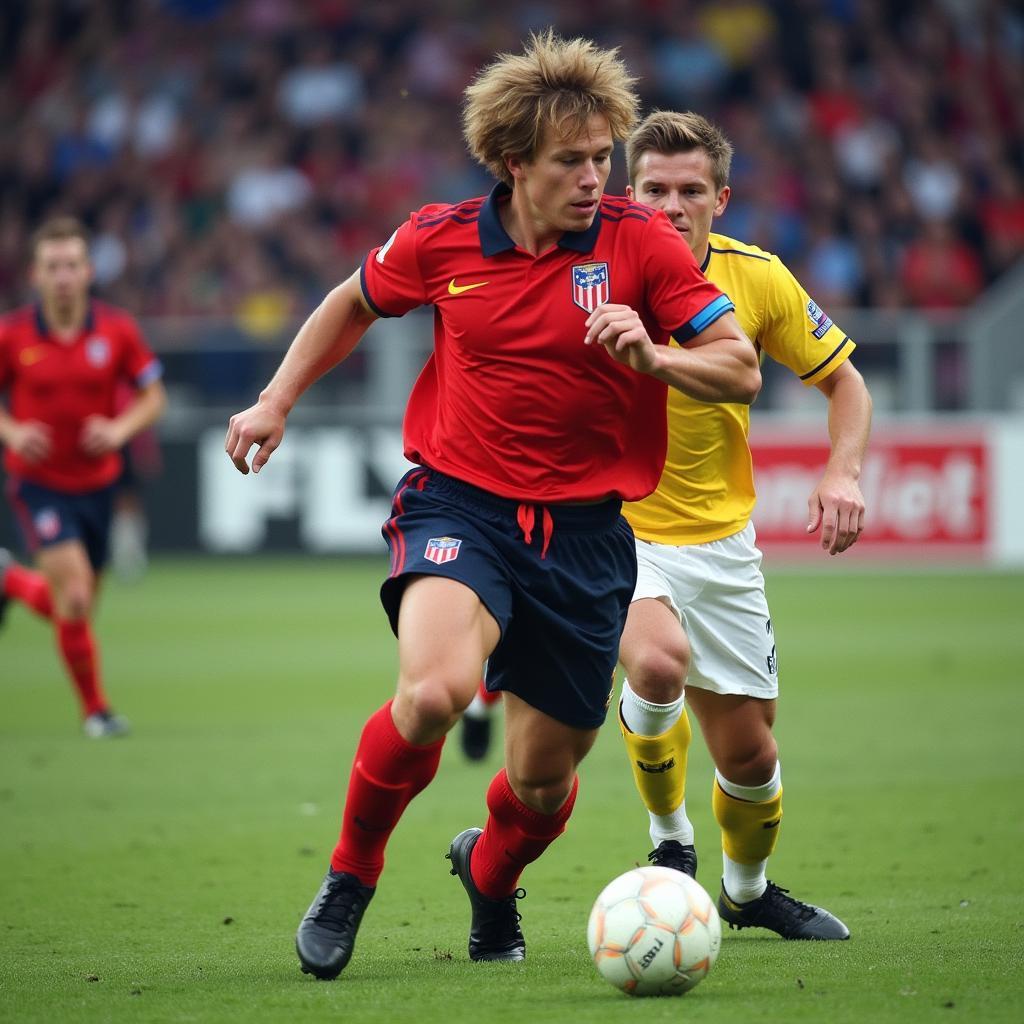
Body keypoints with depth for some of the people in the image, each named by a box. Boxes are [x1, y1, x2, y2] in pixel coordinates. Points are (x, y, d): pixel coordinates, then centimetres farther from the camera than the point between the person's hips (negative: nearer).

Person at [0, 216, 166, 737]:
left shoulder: (117, 329, -6)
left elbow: (153, 395, 2)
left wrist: (120, 428, -17)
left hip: (96, 482, 3)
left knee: (73, 606, 13)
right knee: (74, 597, -19)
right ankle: (95, 708, 1)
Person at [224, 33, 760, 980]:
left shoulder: (639, 241, -6)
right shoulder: (442, 240, -3)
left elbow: (740, 370, -7)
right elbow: (356, 304, 19)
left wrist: (652, 357, -25)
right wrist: (278, 400, 15)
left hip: (585, 529, 1)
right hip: (460, 503, -1)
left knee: (544, 778, 8)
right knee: (435, 690, -31)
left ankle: (490, 876, 46)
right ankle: (350, 875, -5)